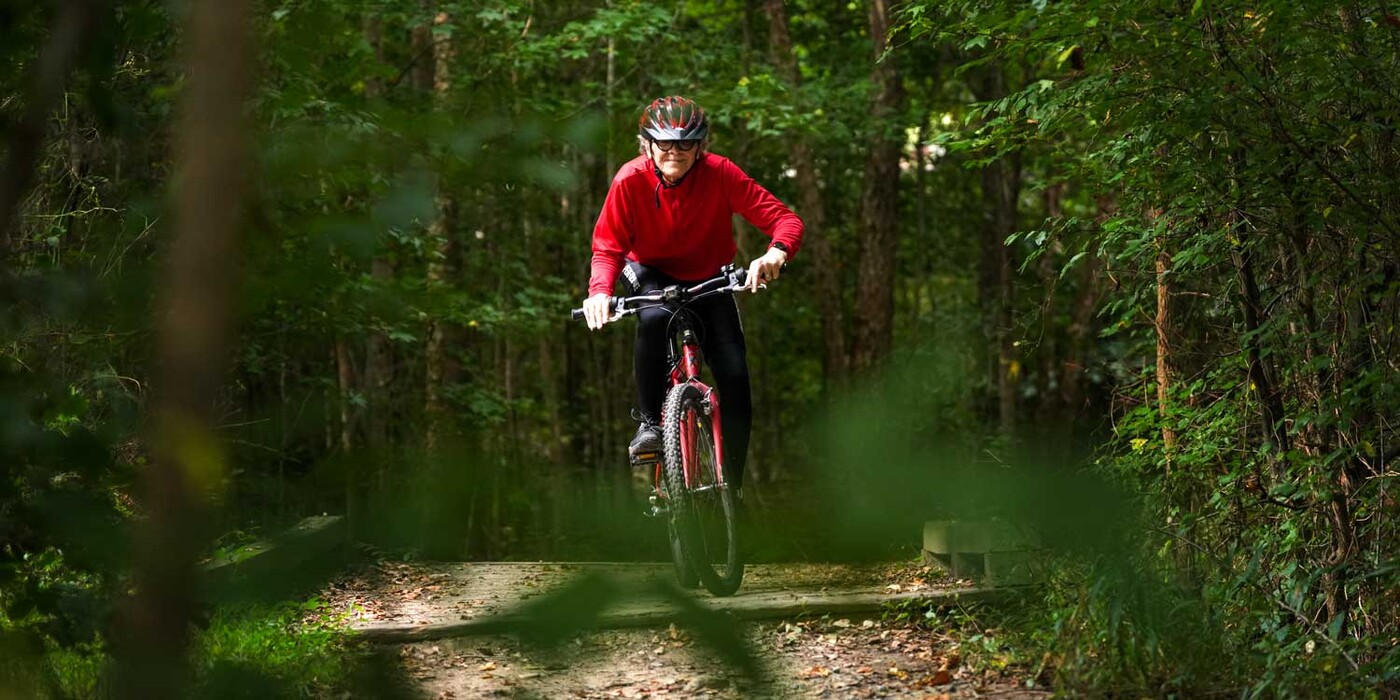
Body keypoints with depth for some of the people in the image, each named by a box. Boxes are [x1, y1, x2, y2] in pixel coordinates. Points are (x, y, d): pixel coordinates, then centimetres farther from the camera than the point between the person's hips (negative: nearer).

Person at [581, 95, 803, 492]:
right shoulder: (631, 180, -24)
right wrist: (600, 290, -40)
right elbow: (608, 246, -19)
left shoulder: (720, 174, -25)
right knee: (655, 318, -38)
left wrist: (776, 252, -50)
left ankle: (732, 489, 3)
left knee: (735, 380, -13)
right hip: (652, 274, -1)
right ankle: (649, 421, -20)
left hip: (709, 280, 1)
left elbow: (785, 219, -27)